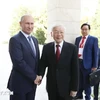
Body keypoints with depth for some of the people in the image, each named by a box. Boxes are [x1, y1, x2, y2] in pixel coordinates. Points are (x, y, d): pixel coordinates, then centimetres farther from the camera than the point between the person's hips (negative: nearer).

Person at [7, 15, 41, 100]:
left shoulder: (34, 40, 11)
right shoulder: (15, 40, -14)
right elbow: (18, 62, -21)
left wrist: (38, 76, 3)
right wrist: (34, 77, -14)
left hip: (32, 82, 7)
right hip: (20, 83, -7)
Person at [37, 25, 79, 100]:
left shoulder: (72, 48, -7)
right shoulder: (46, 47, 0)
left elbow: (75, 70, -6)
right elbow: (43, 64, 4)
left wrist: (74, 88, -6)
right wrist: (40, 75, -16)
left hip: (66, 86, -1)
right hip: (51, 85, 2)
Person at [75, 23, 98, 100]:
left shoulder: (93, 39, -1)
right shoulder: (77, 39, 13)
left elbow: (95, 53, -4)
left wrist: (94, 66, -8)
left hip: (87, 64, -4)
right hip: (77, 63, 4)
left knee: (87, 82, 7)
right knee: (79, 82, 15)